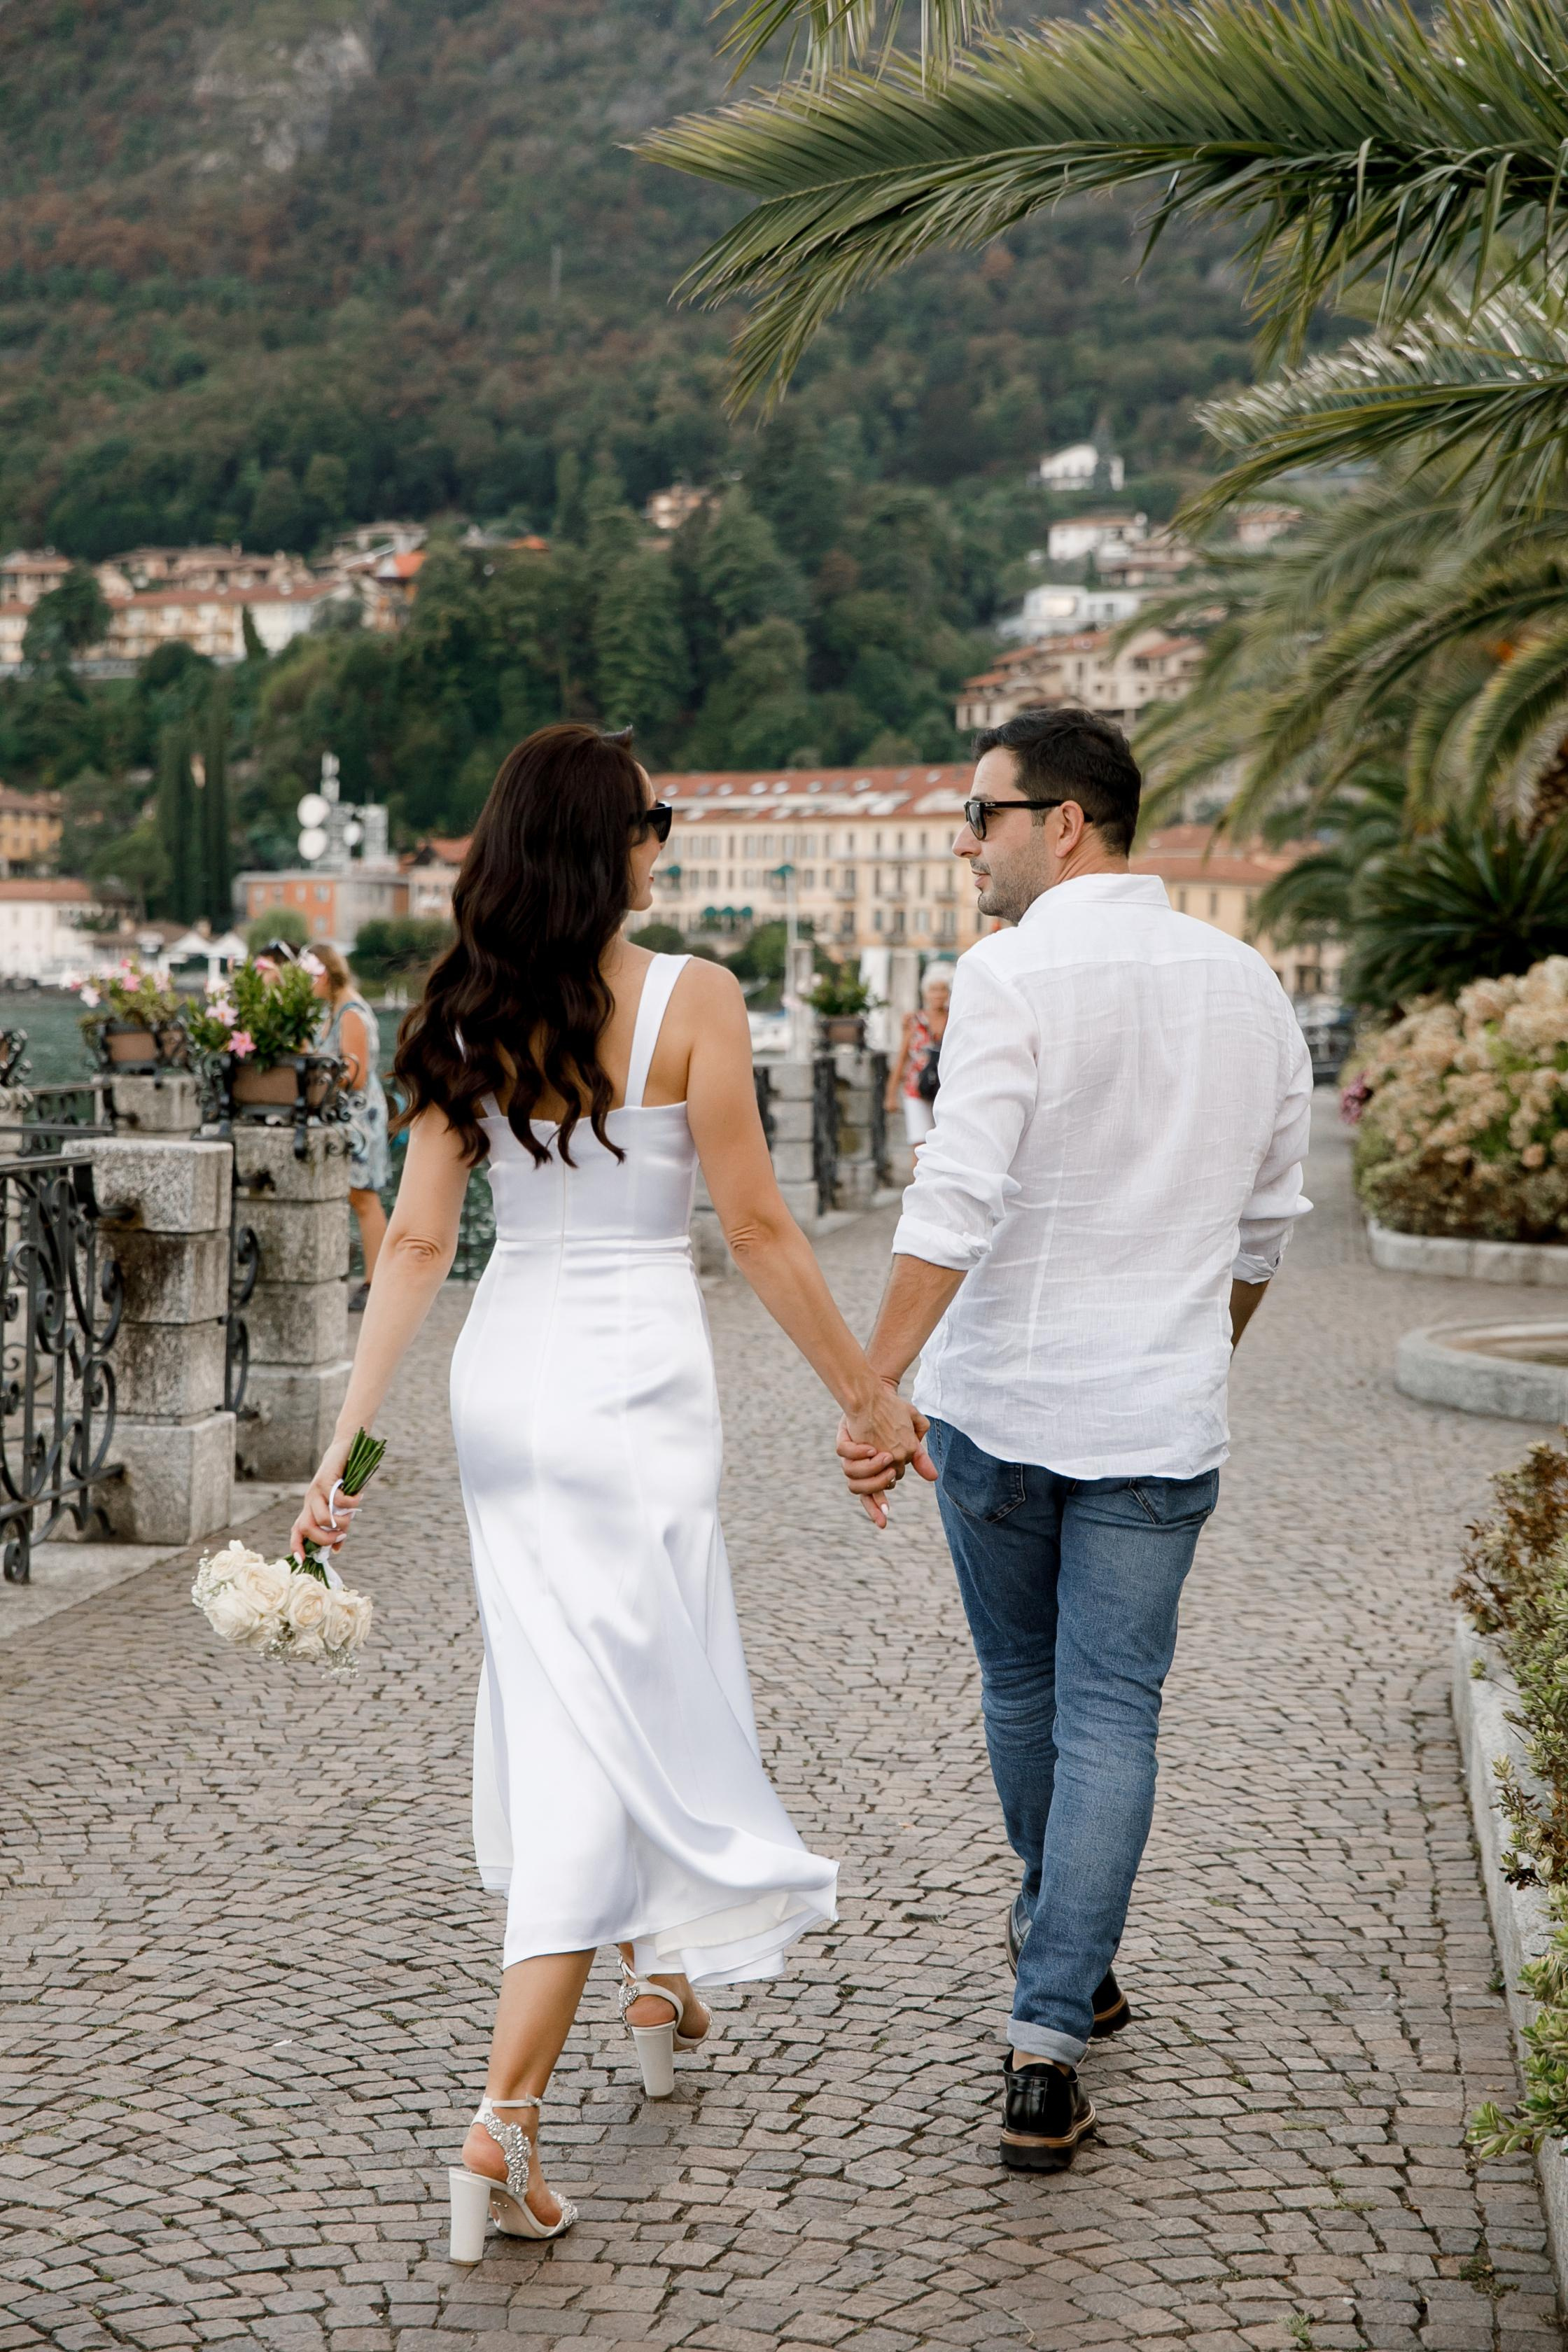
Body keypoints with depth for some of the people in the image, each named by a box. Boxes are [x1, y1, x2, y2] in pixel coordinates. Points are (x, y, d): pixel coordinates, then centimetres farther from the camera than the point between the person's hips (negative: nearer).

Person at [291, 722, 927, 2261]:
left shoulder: (468, 1021, 3)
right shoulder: (688, 999, -11)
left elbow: (416, 1241, -1)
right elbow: (757, 1227, -11)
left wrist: (346, 1442, -1)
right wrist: (866, 1396, -2)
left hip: (504, 1376, 6)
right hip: (633, 1380, -6)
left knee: (568, 1686, 23)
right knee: (608, 1730, -2)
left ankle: (659, 1976, 45)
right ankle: (502, 2123, -7)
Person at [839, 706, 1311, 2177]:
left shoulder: (1013, 976, -12)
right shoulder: (1247, 984, 5)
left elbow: (958, 1199, -22)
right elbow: (1267, 1223, 14)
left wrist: (875, 1386, -22)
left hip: (997, 1404, -2)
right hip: (1157, 1421, 3)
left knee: (1023, 1687, 18)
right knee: (1110, 1715, 2)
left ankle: (1065, 1948, 39)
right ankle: (1046, 2050, -4)